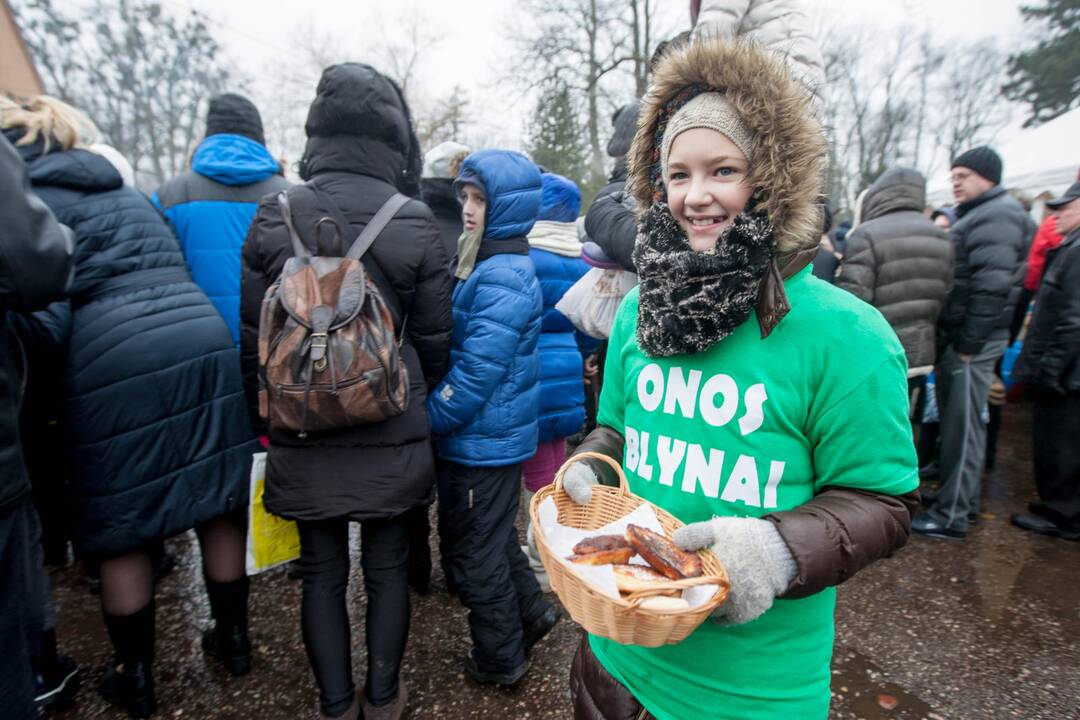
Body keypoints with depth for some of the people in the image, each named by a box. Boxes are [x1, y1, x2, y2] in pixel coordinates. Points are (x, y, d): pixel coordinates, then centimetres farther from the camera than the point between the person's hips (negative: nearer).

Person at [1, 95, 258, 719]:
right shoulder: (130, 192, 24)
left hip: (114, 364, -5)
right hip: (206, 341, 6)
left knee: (123, 527, 11)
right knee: (220, 502, 14)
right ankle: (233, 640, 32)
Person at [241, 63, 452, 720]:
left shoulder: (273, 216, -4)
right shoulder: (415, 222, -9)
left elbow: (254, 334, 1)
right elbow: (434, 340, -2)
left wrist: (266, 411, 16)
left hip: (302, 433, 2)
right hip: (392, 432, -1)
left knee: (323, 572, 17)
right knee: (388, 566, 16)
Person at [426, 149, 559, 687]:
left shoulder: (503, 278, -21)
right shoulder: (485, 264, 9)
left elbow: (479, 370, -25)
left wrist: (429, 419, -13)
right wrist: (436, 416, 9)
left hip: (484, 441, -9)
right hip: (489, 436, 9)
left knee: (476, 552, 9)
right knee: (492, 537, 24)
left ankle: (499, 660, 29)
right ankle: (531, 613, 43)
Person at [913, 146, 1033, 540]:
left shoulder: (997, 215, -11)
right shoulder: (976, 215, 20)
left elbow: (993, 285, -21)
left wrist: (969, 342, -21)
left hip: (971, 342, -10)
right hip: (954, 337, 10)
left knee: (962, 424, -4)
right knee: (956, 419, 17)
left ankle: (952, 515, 5)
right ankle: (960, 496, 31)